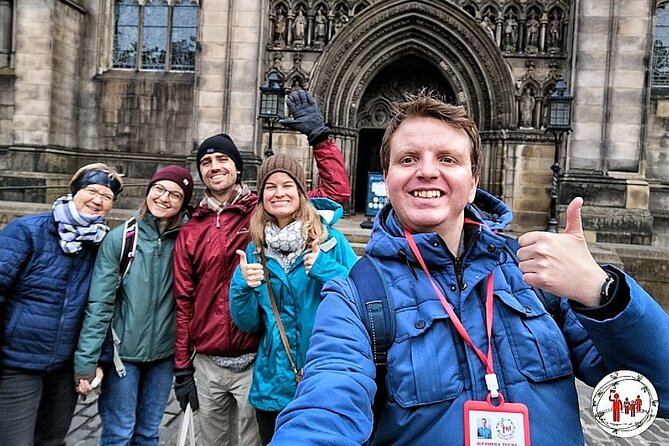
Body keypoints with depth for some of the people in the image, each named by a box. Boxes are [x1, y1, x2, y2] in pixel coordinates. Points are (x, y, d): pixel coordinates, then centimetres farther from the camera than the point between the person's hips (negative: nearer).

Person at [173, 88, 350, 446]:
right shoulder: (190, 232, 4)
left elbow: (337, 191, -12)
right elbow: (184, 303, 8)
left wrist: (318, 136, -14)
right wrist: (182, 368, 8)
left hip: (255, 361, -4)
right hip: (207, 364, 4)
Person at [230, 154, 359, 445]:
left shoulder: (330, 239, -7)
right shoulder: (255, 250, 2)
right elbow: (248, 325, 4)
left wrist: (328, 270, -22)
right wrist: (243, 287, -14)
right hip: (273, 386, 3)